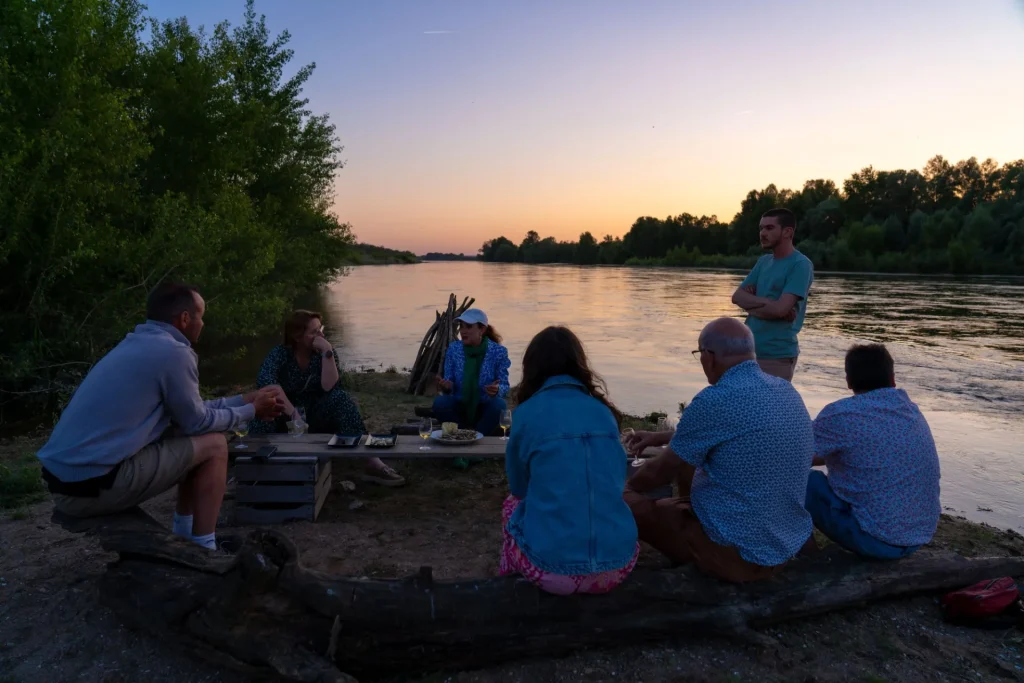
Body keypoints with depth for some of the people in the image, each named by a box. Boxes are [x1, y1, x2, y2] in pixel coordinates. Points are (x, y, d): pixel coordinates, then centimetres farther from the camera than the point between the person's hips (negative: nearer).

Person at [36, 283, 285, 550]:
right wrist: (251, 411, 10)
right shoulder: (173, 352, -14)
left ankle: (184, 537, 29)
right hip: (92, 485, -10)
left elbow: (187, 411, 21)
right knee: (213, 445, 0)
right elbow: (196, 422, -4)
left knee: (193, 445, 21)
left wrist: (245, 399, 24)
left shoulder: (137, 344, 16)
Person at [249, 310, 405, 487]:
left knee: (340, 398, -29)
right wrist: (293, 413, -42)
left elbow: (330, 387, -20)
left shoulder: (324, 352, -5)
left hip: (316, 415, 2)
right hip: (284, 416, -2)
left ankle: (371, 462, -37)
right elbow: (265, 381, -33)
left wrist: (327, 352, -28)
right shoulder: (279, 354, -12)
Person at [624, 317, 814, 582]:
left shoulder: (714, 400, -22)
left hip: (734, 554, -8)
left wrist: (625, 487, 11)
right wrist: (663, 436, 28)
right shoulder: (787, 391, 3)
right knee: (689, 462, 23)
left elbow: (659, 473, -9)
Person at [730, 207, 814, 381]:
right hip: (749, 350, 7)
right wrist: (766, 302, -13)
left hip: (778, 355, -7)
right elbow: (737, 296, 3)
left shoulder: (800, 265, -11)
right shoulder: (763, 261, 12)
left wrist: (751, 305, -4)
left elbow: (779, 309, -21)